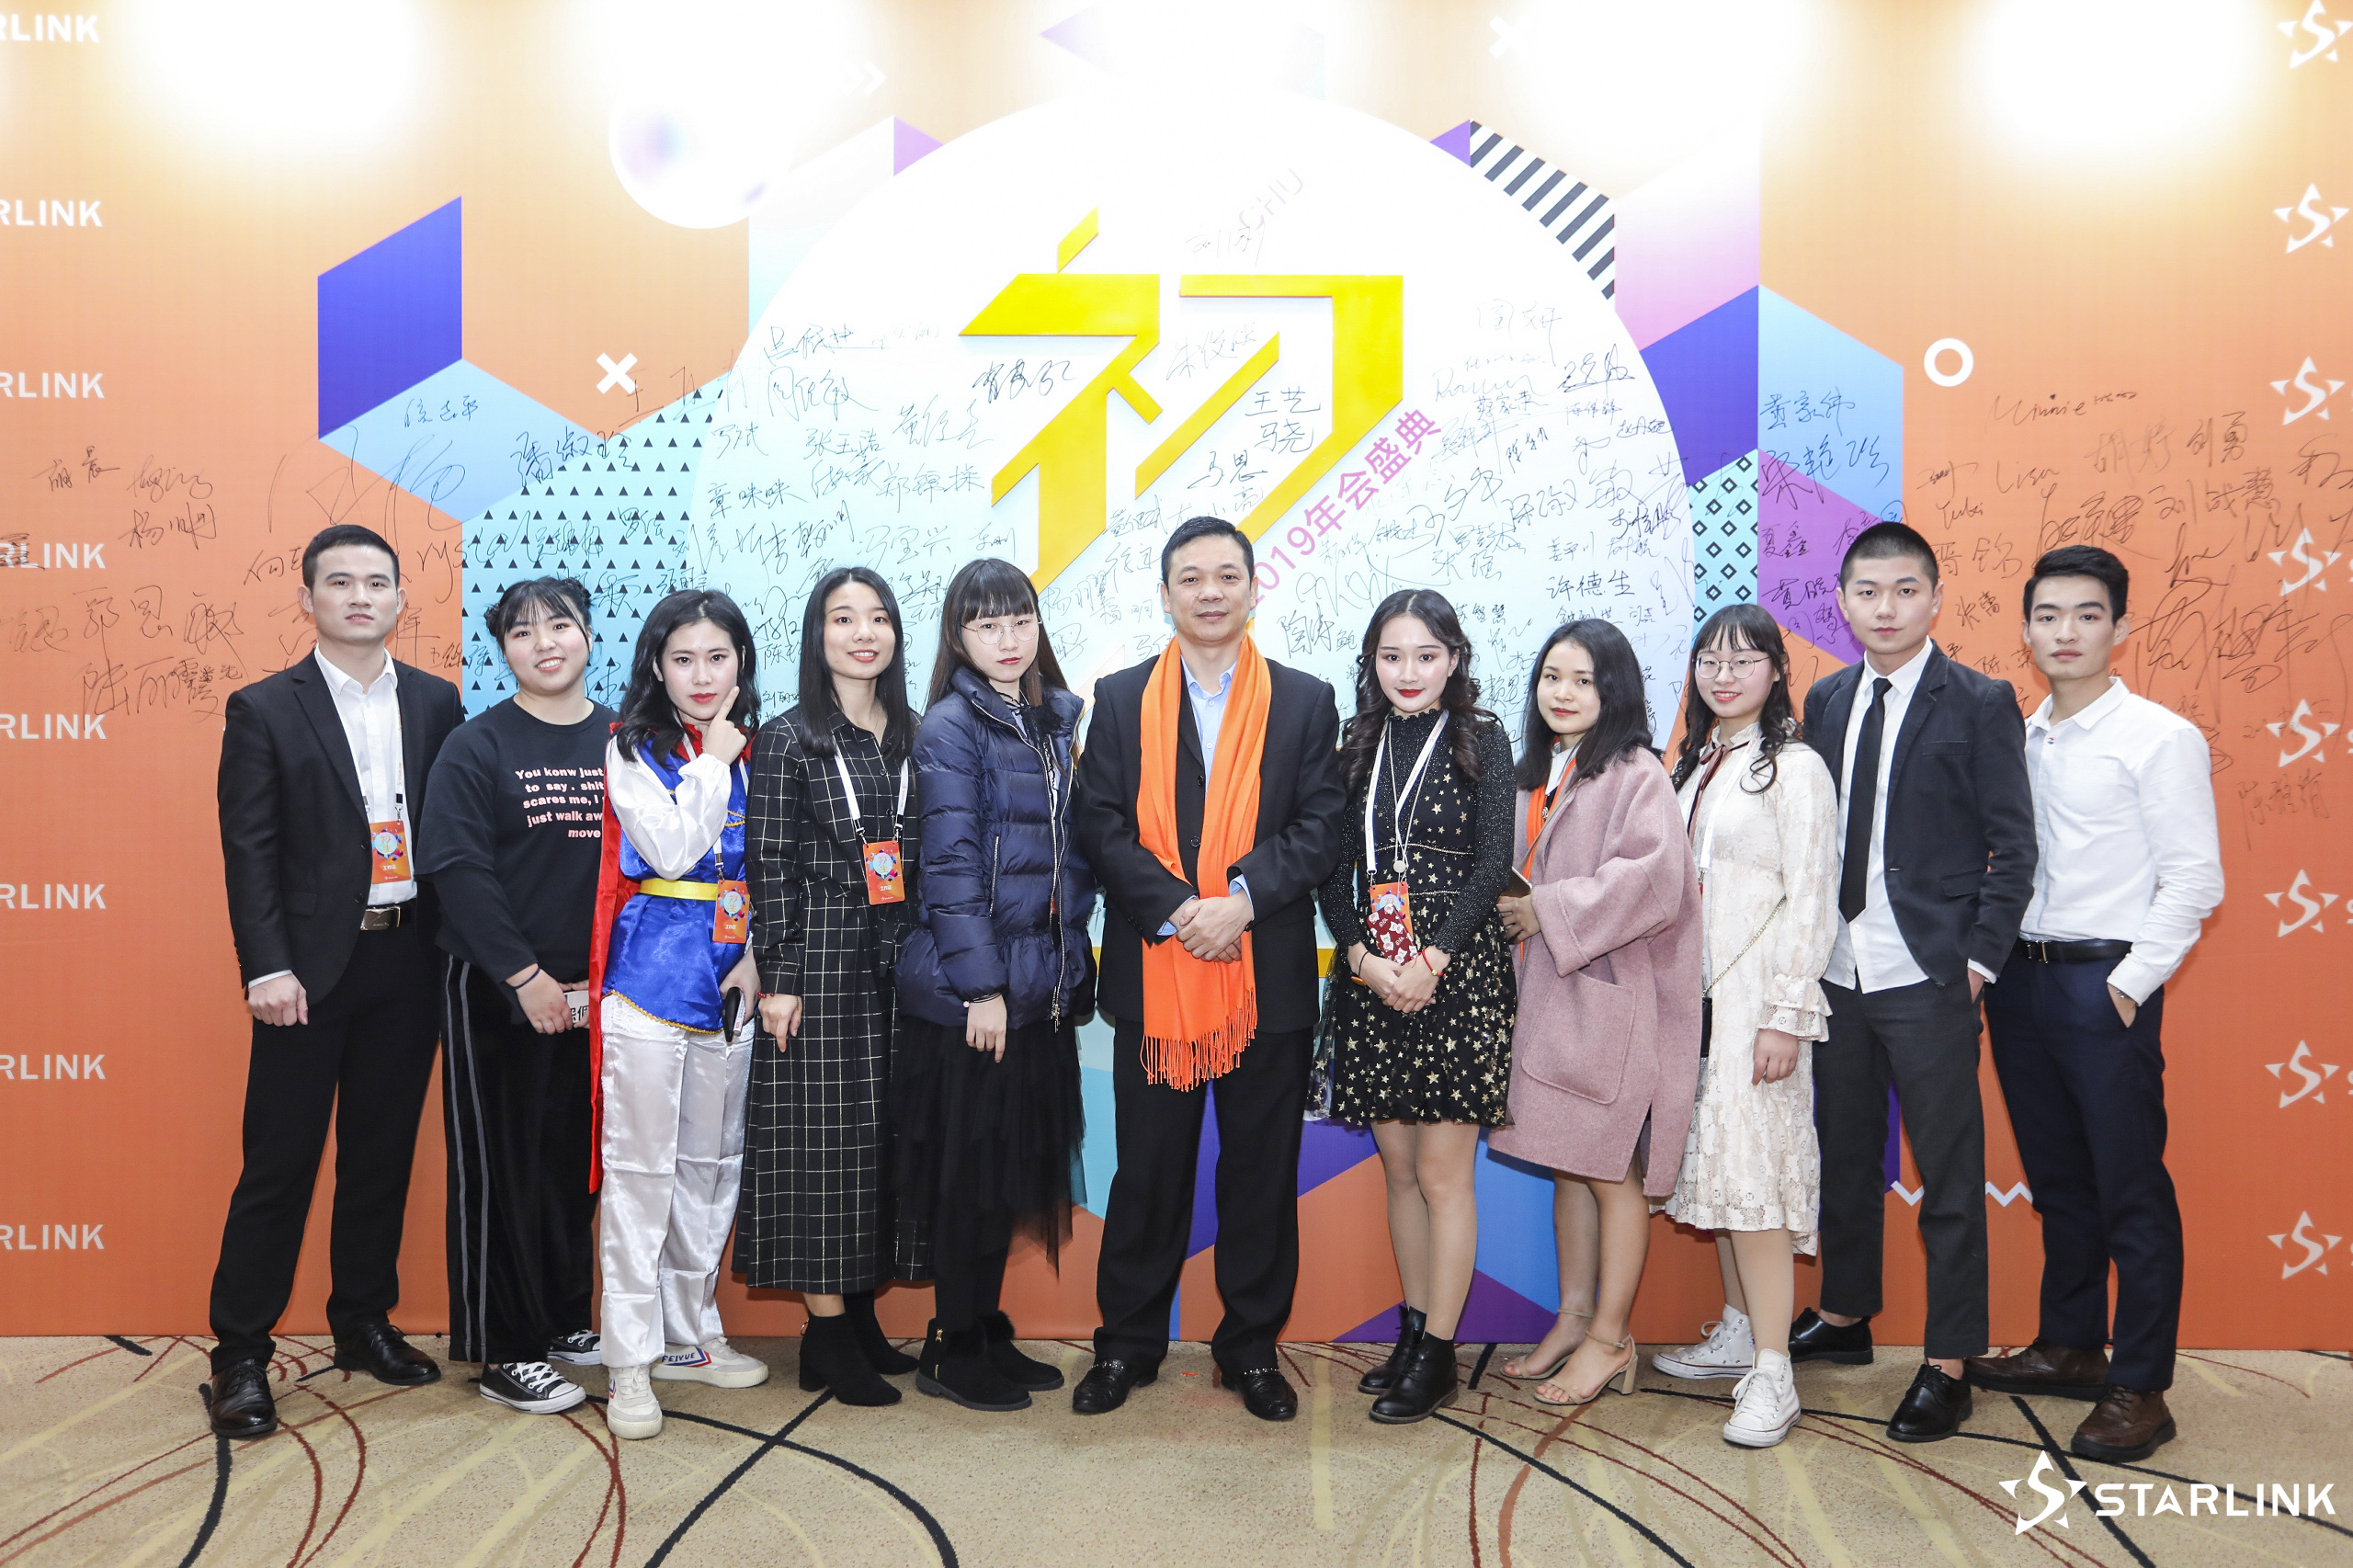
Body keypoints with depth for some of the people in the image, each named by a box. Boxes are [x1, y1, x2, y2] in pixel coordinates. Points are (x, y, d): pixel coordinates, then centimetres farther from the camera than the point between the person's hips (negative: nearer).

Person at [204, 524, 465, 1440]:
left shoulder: (435, 702, 8)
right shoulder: (264, 710, -1)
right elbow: (249, 851, -5)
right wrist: (267, 968, -13)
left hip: (408, 960, 3)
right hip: (310, 964, -3)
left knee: (382, 1155, 13)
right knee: (279, 1161, 2)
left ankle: (364, 1323, 28)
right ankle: (240, 1354, 14)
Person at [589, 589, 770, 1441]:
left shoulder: (753, 754, 10)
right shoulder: (633, 751, -3)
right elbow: (672, 849, -18)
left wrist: (756, 955, -2)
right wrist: (711, 762, -9)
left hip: (729, 987, 5)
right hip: (651, 980, -5)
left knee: (712, 1166, 13)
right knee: (640, 1168, -2)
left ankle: (688, 1336, 26)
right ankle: (630, 1361, 6)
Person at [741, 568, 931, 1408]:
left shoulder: (911, 737, 11)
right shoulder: (788, 740, -4)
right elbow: (769, 865, -7)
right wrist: (779, 977, -12)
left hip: (897, 960, 6)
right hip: (821, 959, -5)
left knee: (886, 1129, 9)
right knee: (824, 1133, -2)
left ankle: (861, 1313, 22)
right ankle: (826, 1332, 8)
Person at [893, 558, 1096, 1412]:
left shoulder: (1061, 718, 12)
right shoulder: (950, 726, -8)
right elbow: (950, 865, -13)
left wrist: (1071, 965, 9)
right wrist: (982, 984, -17)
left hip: (1042, 984, 7)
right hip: (968, 988, -7)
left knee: (1019, 1164, 14)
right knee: (970, 1170, 2)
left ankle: (989, 1333, 27)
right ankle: (951, 1351, 16)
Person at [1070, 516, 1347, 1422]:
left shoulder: (1305, 702, 6)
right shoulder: (1121, 700, 6)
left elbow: (1321, 827, -1)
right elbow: (1100, 827, -2)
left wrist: (1246, 897, -16)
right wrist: (1175, 909, -15)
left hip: (1269, 974, 0)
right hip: (1152, 973, 0)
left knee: (1261, 1169, 9)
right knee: (1148, 1167, 8)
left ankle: (1251, 1345, 24)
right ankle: (1128, 1342, 23)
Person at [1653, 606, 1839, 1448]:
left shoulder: (1796, 769, -8)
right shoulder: (1693, 766, 14)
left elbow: (1811, 901, -12)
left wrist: (1787, 1016, -16)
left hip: (1755, 996, -7)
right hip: (1694, 994, 7)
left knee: (1752, 1168, -10)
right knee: (1714, 1160, 12)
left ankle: (1772, 1375, -6)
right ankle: (1738, 1330, 25)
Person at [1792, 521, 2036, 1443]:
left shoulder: (1979, 704, -5)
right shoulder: (1825, 701, 10)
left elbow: (2013, 846, -5)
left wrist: (1980, 958, -11)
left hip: (1930, 978, -5)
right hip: (1836, 972, 5)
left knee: (1949, 1174, 4)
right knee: (1844, 1154, 18)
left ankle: (1947, 1366, 16)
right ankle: (1843, 1317, 35)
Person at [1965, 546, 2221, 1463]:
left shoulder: (2159, 738, -7)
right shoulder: (2020, 739, 10)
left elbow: (2194, 880, -10)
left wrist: (2130, 984, -13)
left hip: (2104, 985, -6)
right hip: (2020, 976, 6)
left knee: (2131, 1191, 1)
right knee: (2056, 1180, 17)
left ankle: (2139, 1389, 12)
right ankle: (2070, 1347, 31)